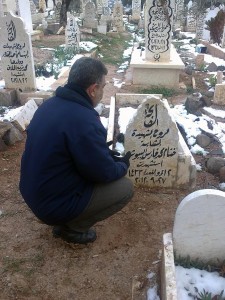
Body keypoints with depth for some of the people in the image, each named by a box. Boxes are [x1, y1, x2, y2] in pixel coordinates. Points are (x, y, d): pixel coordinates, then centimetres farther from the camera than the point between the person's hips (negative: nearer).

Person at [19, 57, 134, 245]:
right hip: (54, 204, -8)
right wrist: (123, 165, 4)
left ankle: (64, 221, 19)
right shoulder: (84, 121, -29)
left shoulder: (50, 104, 0)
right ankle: (72, 228, 7)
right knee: (125, 188, -1)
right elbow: (104, 173, -18)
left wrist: (103, 152, 12)